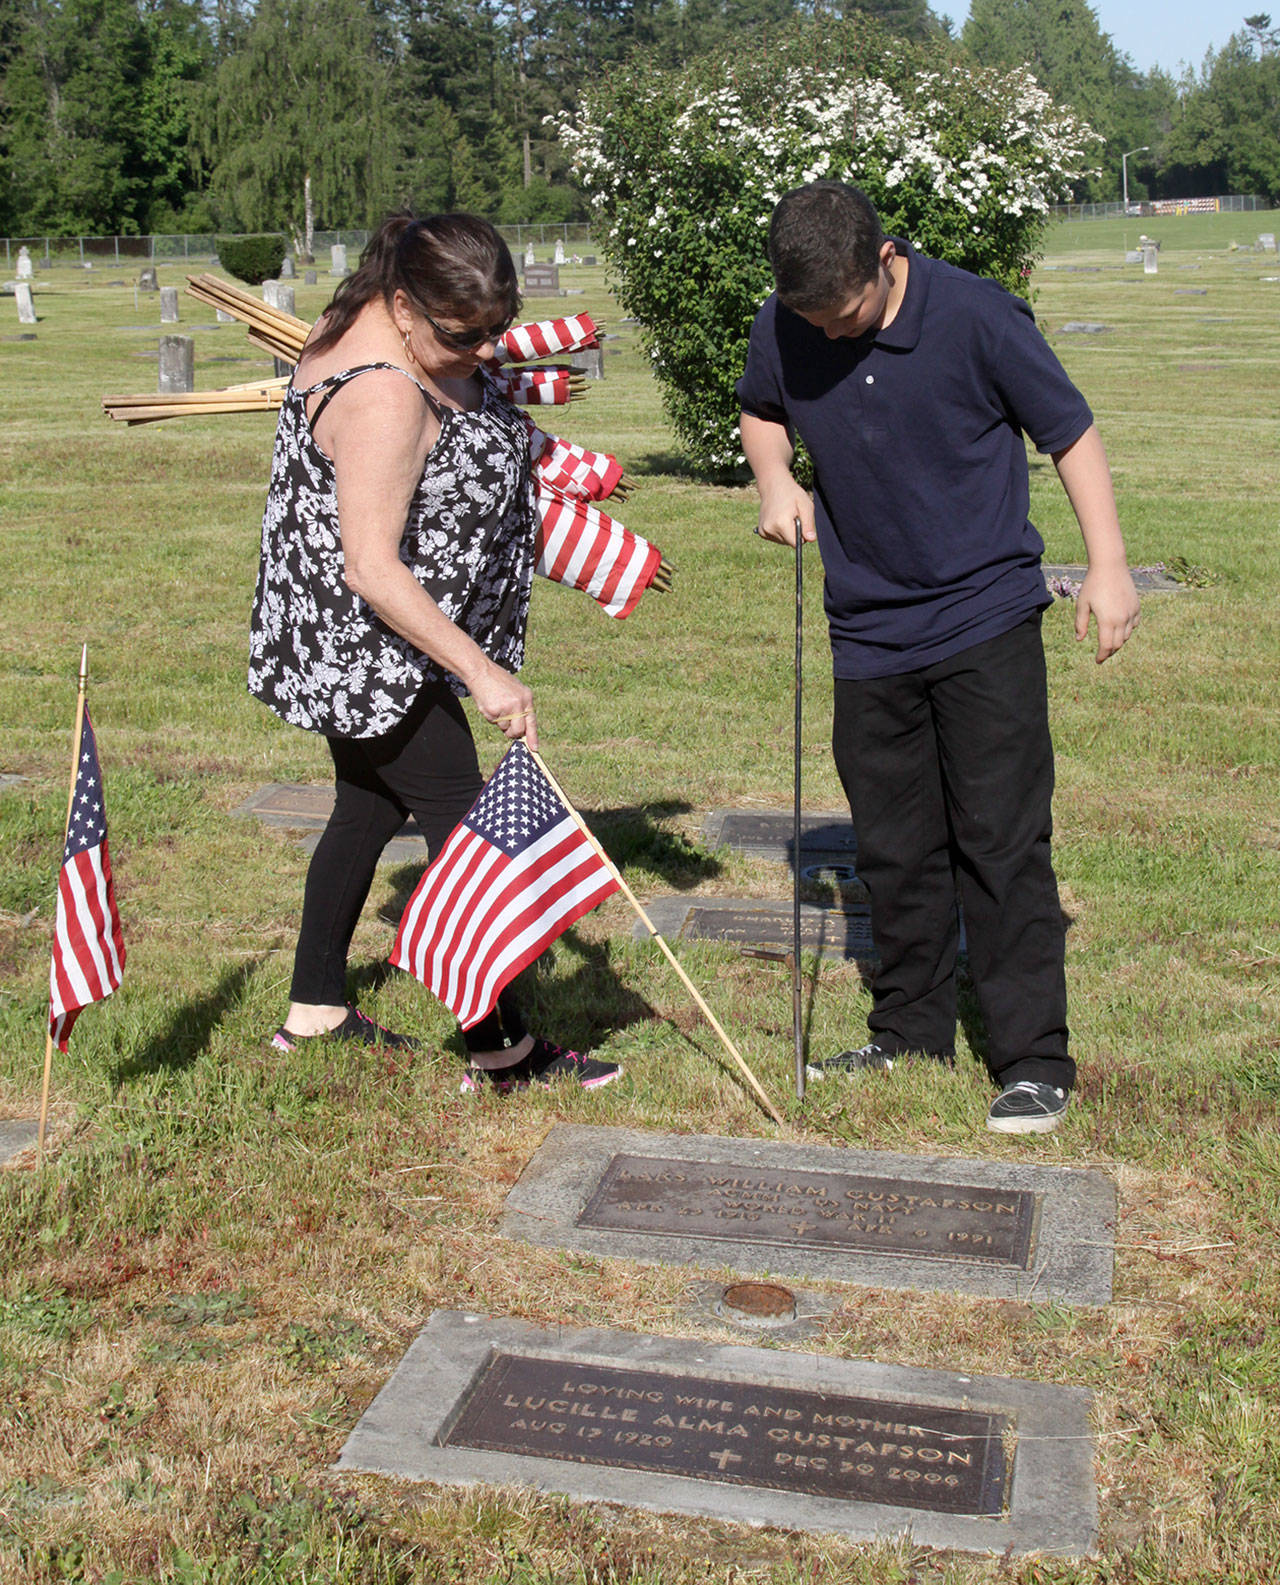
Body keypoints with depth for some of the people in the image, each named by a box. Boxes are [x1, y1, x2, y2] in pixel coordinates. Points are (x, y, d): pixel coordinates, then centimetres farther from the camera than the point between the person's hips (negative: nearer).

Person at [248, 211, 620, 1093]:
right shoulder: (382, 398, -29)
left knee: (369, 812, 20)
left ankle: (315, 1011, 33)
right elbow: (371, 568, -33)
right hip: (373, 649, -11)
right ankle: (503, 1054, 3)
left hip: (366, 655, 11)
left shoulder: (382, 323, 2)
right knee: (462, 830, -5)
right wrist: (481, 672, -33)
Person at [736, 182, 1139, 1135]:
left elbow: (1070, 429, -4)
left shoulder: (977, 315, -13)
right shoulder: (783, 330, -2)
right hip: (870, 634, 4)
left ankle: (1035, 1061, 4)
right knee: (895, 850, 12)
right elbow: (761, 411, 20)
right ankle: (912, 1033, 27)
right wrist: (775, 480, -1)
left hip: (987, 619, -4)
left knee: (1003, 843, -5)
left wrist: (1108, 565, -10)